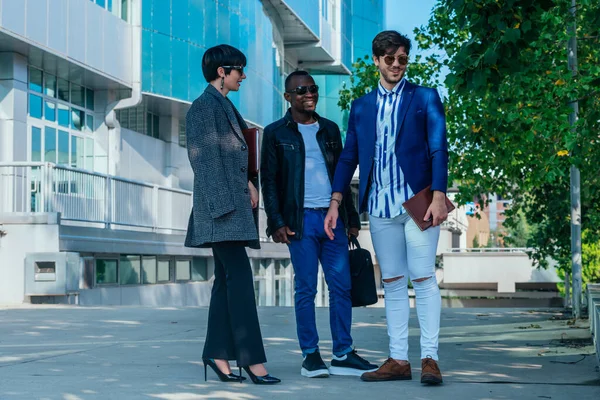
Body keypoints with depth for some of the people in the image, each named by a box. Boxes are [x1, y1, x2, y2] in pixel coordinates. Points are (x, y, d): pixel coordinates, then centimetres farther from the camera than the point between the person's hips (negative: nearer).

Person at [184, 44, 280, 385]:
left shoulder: (224, 106, 21)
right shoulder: (205, 106, -6)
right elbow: (205, 158, -13)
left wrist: (248, 183, 8)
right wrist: (222, 204, -19)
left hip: (234, 204, 10)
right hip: (221, 204, -10)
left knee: (227, 279, 7)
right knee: (240, 276, -13)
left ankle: (218, 353, 10)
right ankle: (252, 357, -14)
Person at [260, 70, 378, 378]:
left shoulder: (330, 129, 16)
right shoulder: (276, 133, 5)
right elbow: (268, 181, 2)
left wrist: (352, 217, 14)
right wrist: (276, 223, -7)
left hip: (333, 217, 4)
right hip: (301, 219, -4)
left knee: (341, 286, 1)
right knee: (306, 289, -2)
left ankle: (343, 355, 6)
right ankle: (310, 355, 4)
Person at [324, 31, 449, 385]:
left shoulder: (425, 98, 4)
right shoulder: (361, 106, 15)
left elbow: (439, 149, -4)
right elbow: (349, 156, 15)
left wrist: (439, 196, -15)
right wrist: (335, 203, 7)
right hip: (380, 208, 4)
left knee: (423, 279, -5)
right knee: (392, 283, 6)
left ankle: (430, 358, -2)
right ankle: (398, 360, 10)